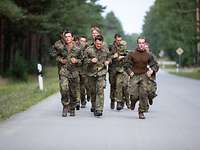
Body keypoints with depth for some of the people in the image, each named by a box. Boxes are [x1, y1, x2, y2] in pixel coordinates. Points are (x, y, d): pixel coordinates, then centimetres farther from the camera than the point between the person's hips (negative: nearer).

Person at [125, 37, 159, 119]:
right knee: (134, 95, -11)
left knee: (144, 94, -6)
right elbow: (127, 65, 8)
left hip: (144, 76, 1)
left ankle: (141, 112, 6)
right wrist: (130, 72, -7)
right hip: (134, 76, -1)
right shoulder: (132, 54, 0)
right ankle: (133, 101, 27)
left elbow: (155, 65, 12)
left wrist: (152, 71, -6)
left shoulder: (148, 55, 5)